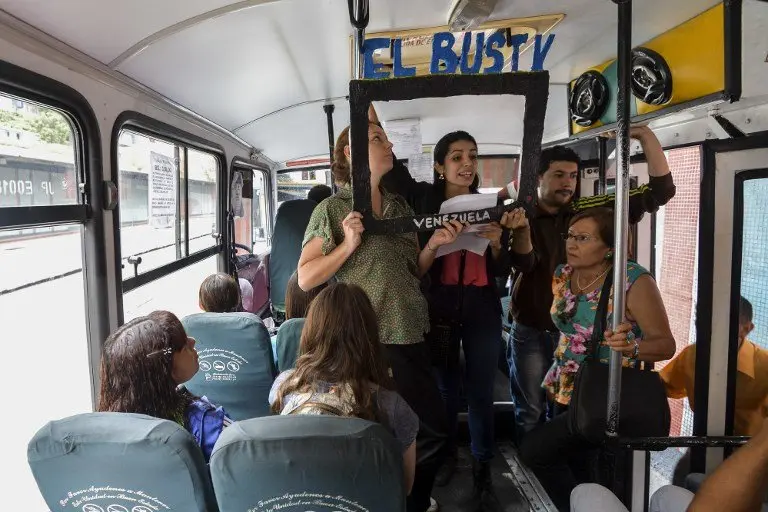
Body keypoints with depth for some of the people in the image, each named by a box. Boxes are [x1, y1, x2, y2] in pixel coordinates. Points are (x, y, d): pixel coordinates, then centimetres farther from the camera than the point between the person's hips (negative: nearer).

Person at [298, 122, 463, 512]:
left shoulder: (400, 206, 11)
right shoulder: (332, 209, -5)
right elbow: (305, 278, -9)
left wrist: (433, 245, -1)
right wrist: (349, 245, -19)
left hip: (410, 337, 6)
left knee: (433, 428, 13)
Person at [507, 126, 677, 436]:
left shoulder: (588, 211, -2)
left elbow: (660, 190, -5)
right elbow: (524, 264, -24)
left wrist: (644, 134, -15)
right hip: (530, 332, -2)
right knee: (530, 411, 11)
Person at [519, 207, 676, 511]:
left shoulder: (634, 280, -18)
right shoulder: (562, 275, 1)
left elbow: (666, 344, -17)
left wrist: (631, 347, -36)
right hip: (566, 392, 7)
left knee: (534, 449, -14)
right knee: (571, 468, 13)